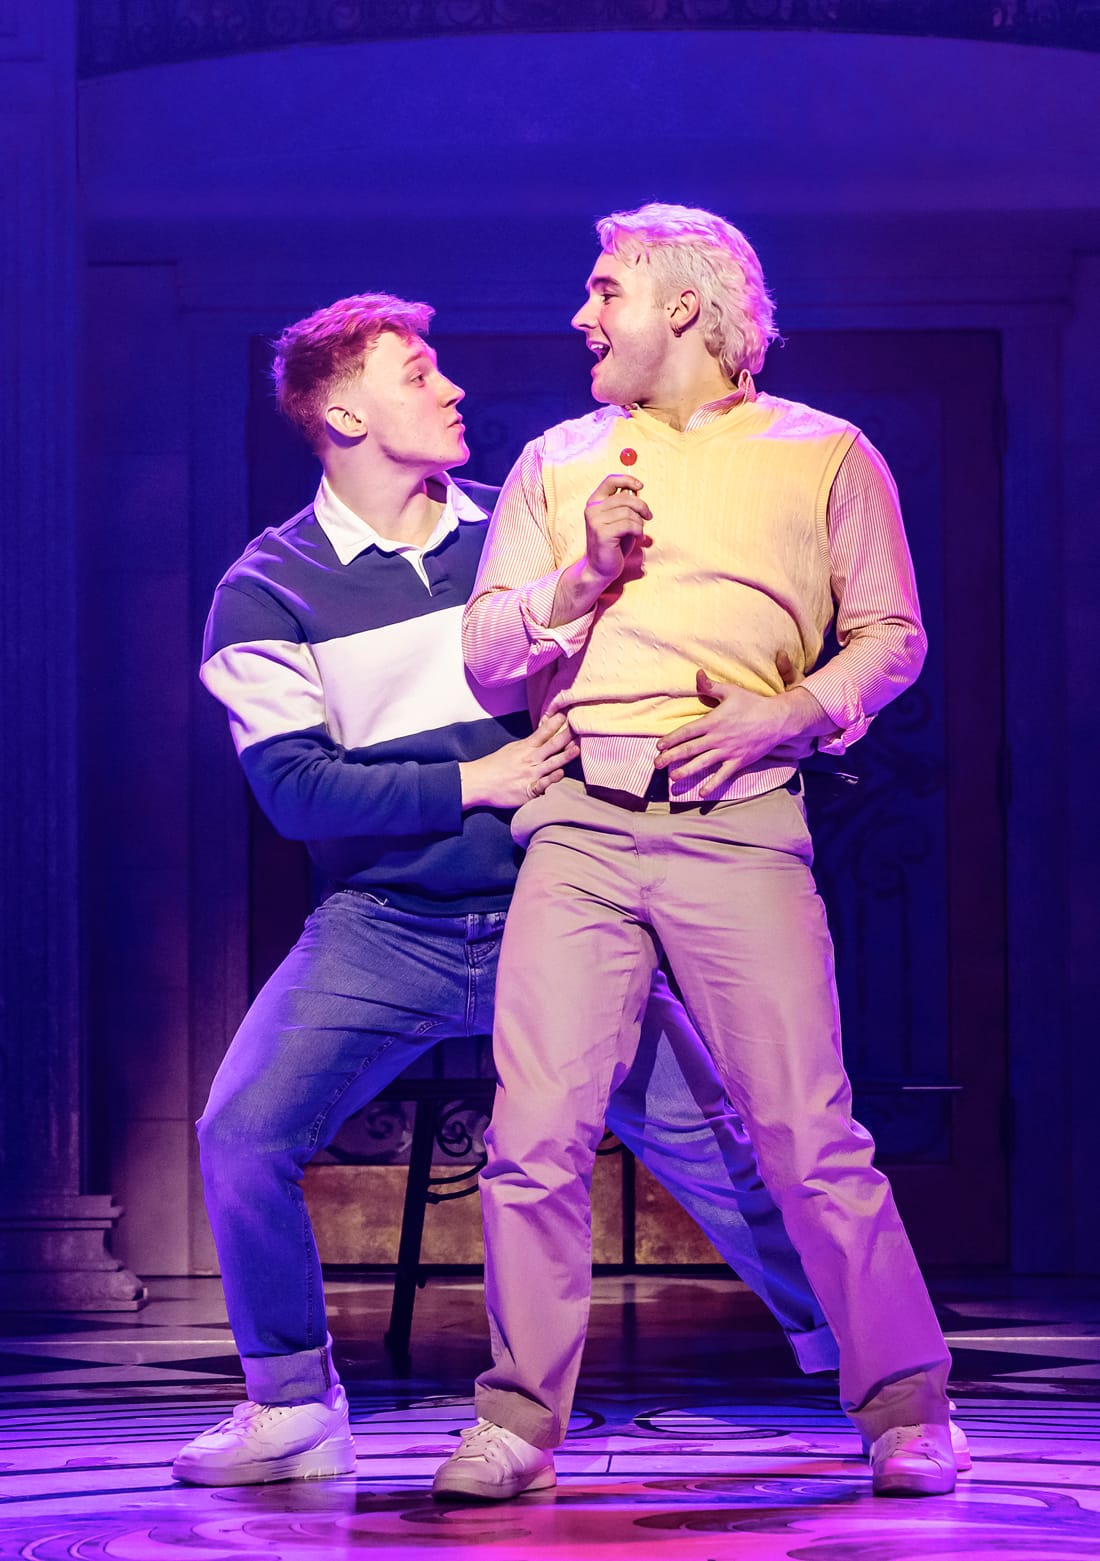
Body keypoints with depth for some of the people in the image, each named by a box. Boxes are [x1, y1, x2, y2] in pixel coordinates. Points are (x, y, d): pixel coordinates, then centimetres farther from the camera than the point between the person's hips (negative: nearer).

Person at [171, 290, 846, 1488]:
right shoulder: (269, 591, 1)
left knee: (711, 1138, -5)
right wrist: (473, 783, -13)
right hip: (383, 927, -1)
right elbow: (295, 788, -9)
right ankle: (293, 1413, 3)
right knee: (243, 1136, -17)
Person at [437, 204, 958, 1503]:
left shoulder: (824, 456, 13)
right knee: (536, 1134, -7)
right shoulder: (557, 462, 20)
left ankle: (905, 1408, 6)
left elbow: (890, 637, 9)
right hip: (581, 822, 3)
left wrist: (789, 714, -7)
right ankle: (519, 1423, 2)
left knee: (808, 1134, -7)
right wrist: (582, 577, -3)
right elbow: (485, 653, 14)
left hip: (740, 824, -2)